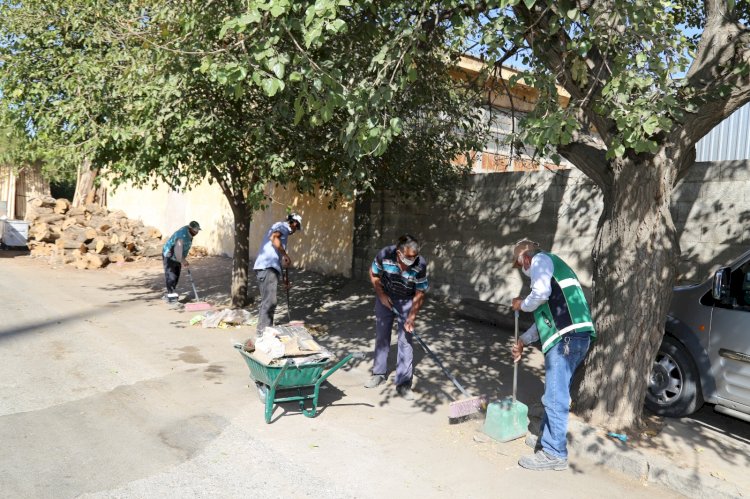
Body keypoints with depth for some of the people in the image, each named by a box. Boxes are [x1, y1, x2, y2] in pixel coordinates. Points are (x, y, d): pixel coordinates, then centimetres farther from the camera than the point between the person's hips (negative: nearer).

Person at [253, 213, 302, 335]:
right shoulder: (283, 226, 2)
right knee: (269, 301, -11)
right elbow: (274, 238, -23)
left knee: (269, 301, 14)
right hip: (268, 267, -10)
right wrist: (286, 255, -15)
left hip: (269, 267, 10)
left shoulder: (281, 228, 30)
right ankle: (262, 330, -10)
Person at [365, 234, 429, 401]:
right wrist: (381, 295, -13)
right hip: (385, 298, 1)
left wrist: (412, 318, -24)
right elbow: (374, 274, -6)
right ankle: (379, 374, 29)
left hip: (407, 302, -1)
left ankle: (403, 383, 4)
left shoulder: (420, 264, -28)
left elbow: (419, 294, -19)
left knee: (405, 341, -4)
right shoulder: (384, 255, -27)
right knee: (381, 337, 11)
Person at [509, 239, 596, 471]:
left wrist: (522, 304, 4)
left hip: (567, 336, -10)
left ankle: (554, 454, -1)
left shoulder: (541, 259, 4)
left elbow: (541, 293, -16)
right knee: (554, 394, 18)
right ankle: (547, 439, 29)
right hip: (571, 336, 10)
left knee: (555, 397, -7)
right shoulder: (550, 268, 32)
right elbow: (546, 315, 31)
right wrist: (522, 341, 31)